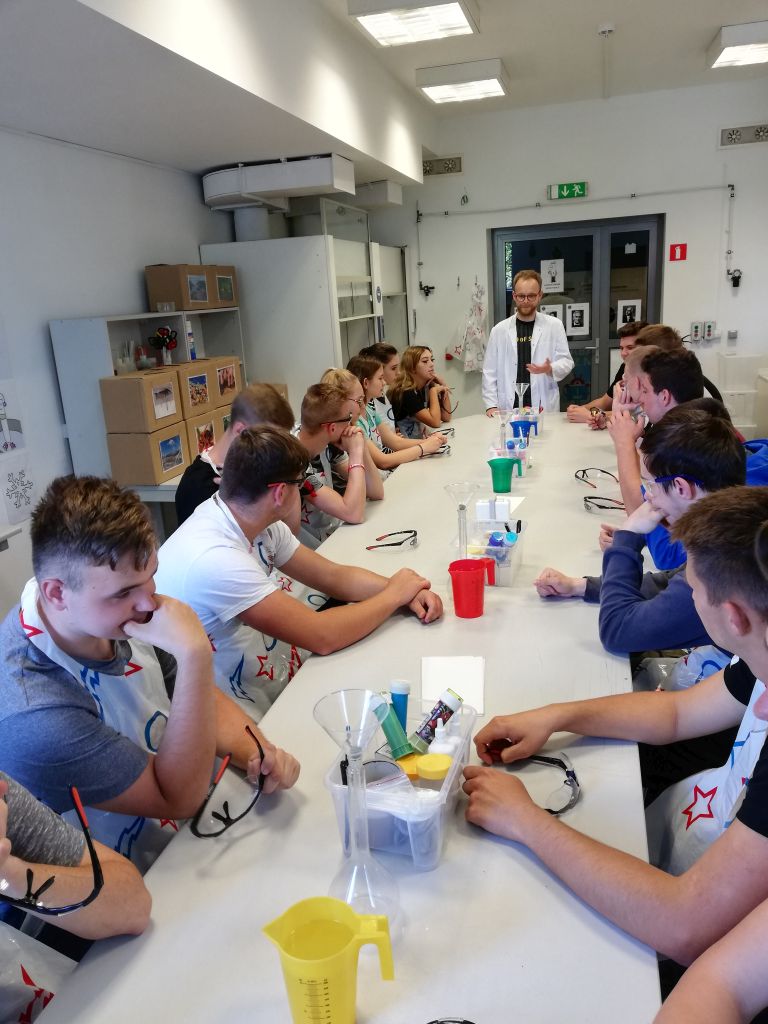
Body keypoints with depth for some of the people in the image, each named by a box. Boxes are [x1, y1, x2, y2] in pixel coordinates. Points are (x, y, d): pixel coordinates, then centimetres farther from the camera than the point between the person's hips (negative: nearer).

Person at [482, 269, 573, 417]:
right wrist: (491, 405, -3)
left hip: (544, 408, 0)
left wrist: (550, 369, -17)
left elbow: (566, 361, 5)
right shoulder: (499, 330, 6)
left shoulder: (554, 325, 4)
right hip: (509, 407, 0)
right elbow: (490, 371, 6)